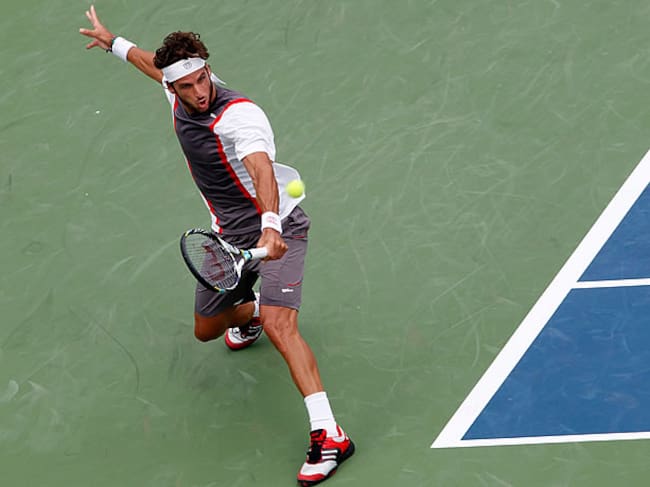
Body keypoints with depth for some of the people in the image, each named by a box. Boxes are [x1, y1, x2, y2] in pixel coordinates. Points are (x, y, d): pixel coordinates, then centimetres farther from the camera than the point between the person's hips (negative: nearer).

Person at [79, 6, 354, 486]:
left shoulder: (239, 115, -28)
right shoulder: (179, 94, -4)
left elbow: (262, 169, -46)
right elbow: (156, 65, 22)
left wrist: (270, 225, -64)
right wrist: (114, 42, 38)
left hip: (277, 229, -8)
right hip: (230, 237, 8)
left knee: (279, 324, -27)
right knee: (206, 329, 20)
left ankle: (329, 435, -30)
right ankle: (249, 315, 58)